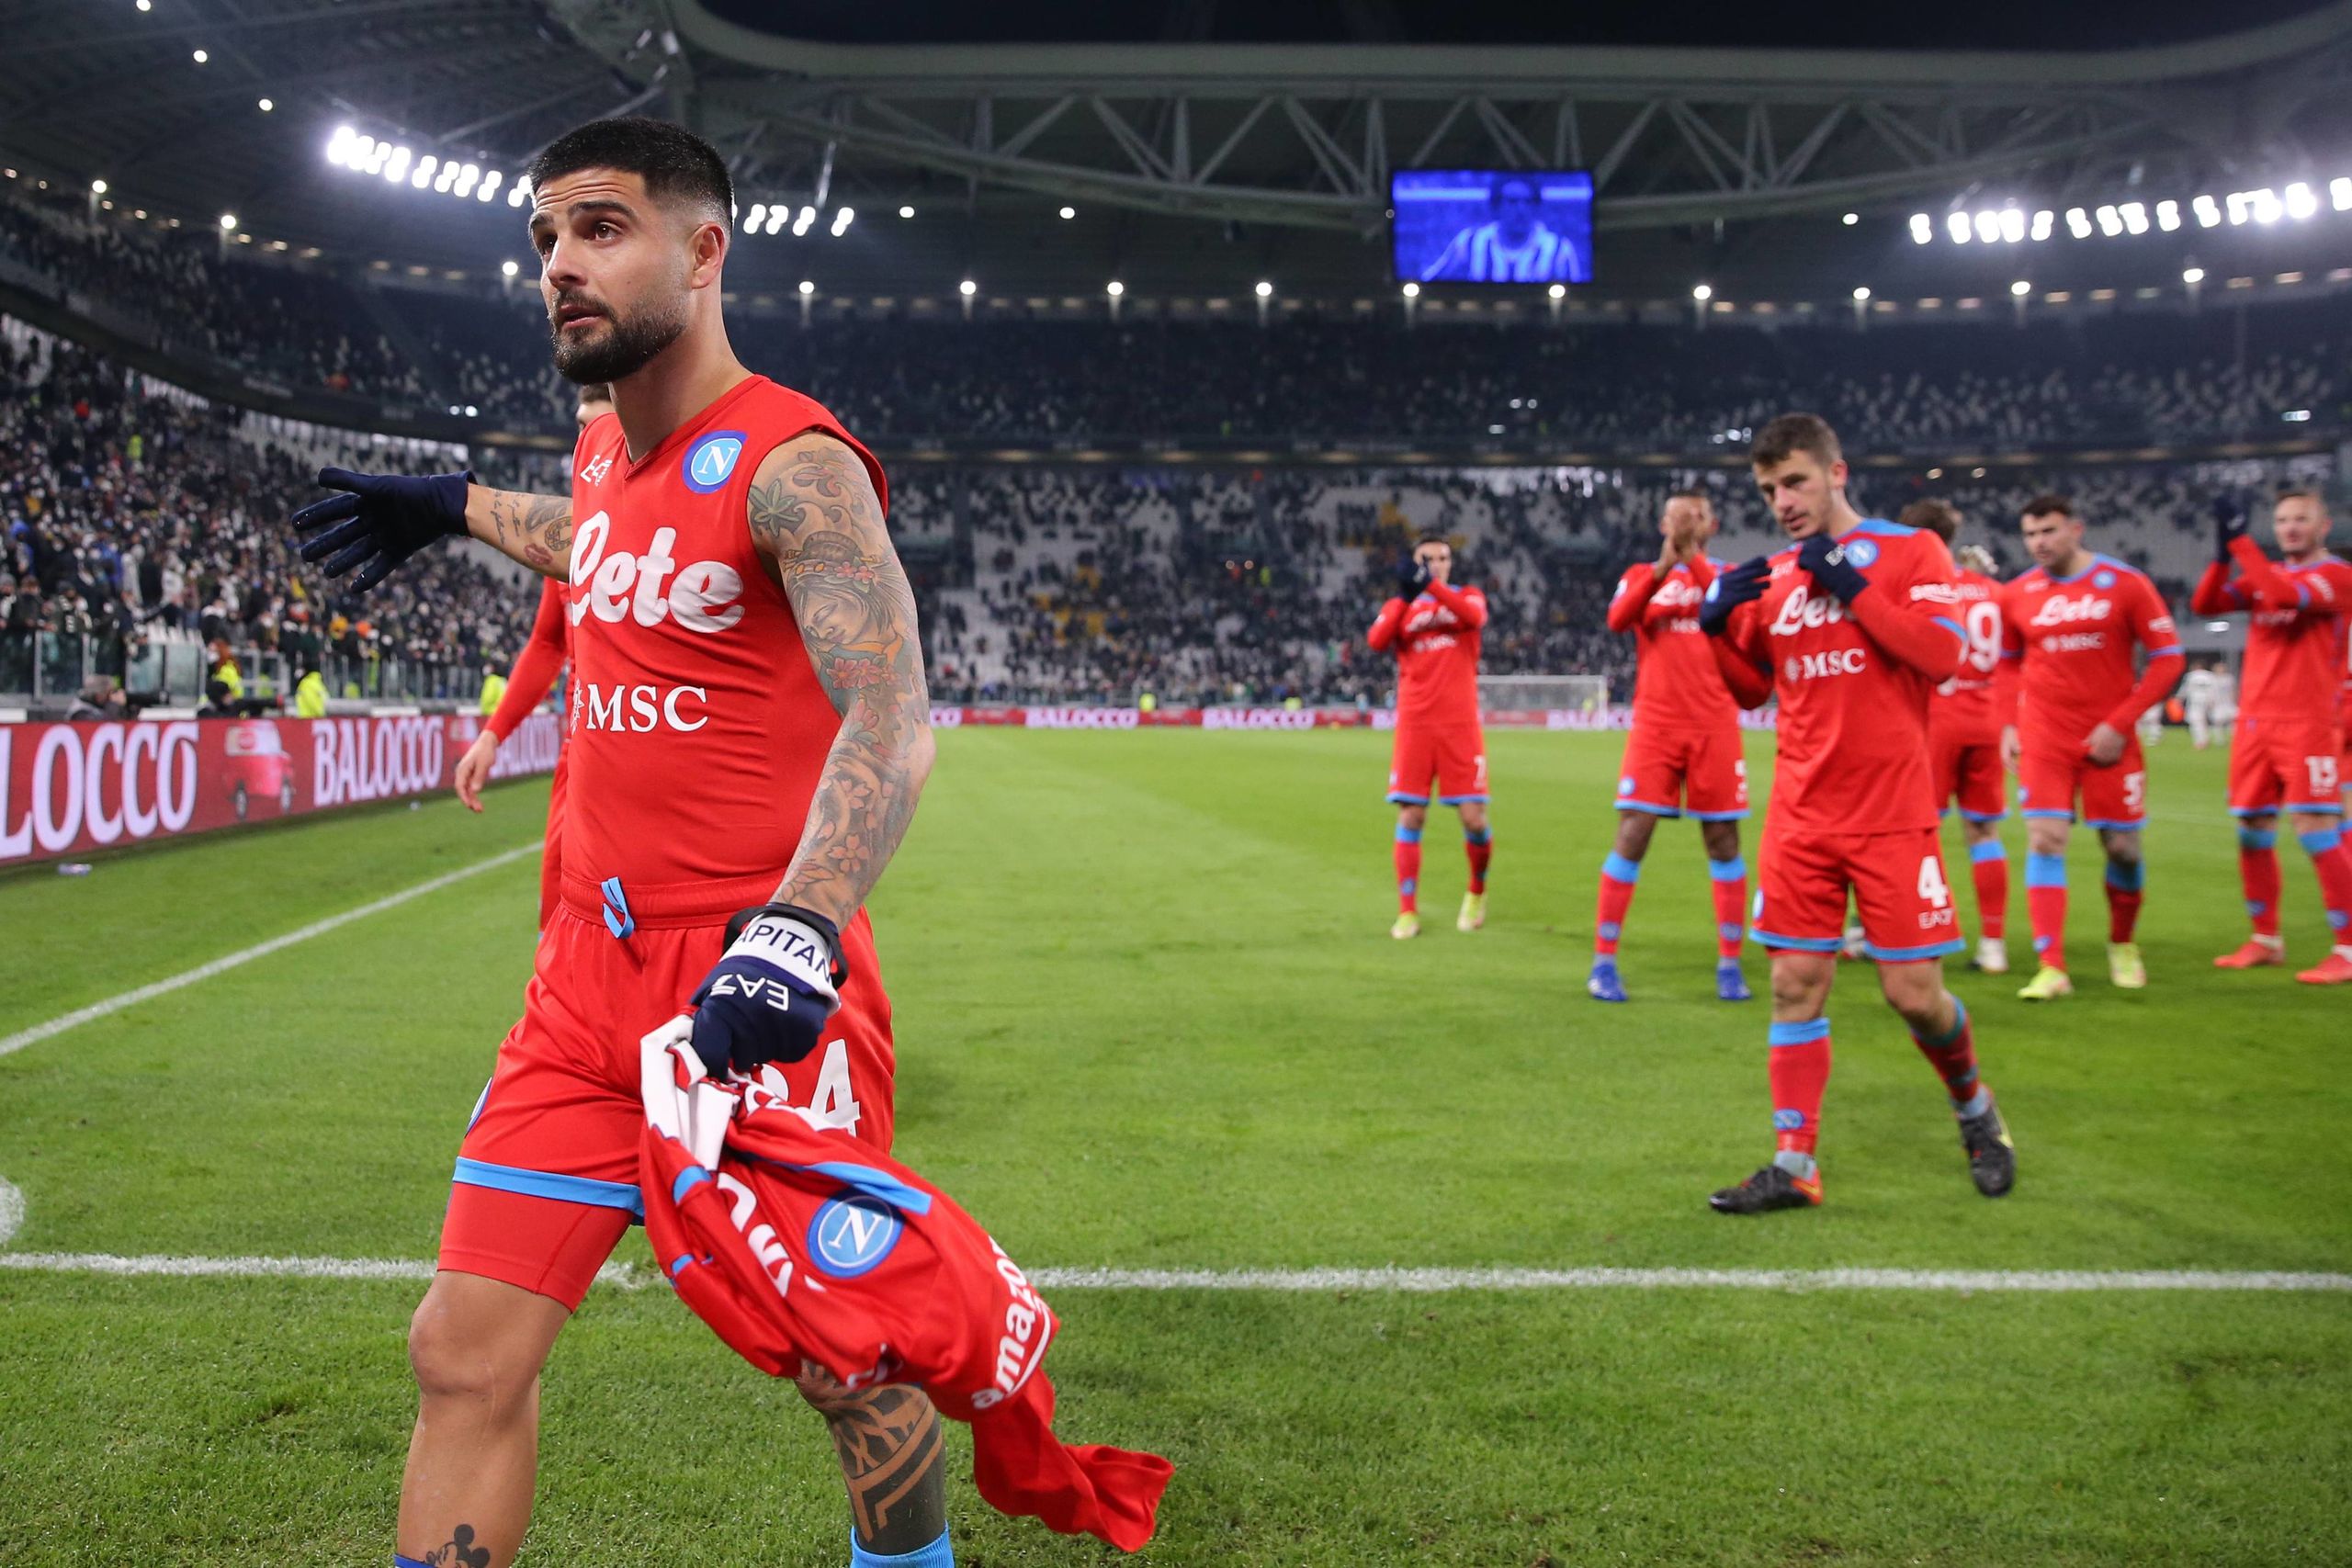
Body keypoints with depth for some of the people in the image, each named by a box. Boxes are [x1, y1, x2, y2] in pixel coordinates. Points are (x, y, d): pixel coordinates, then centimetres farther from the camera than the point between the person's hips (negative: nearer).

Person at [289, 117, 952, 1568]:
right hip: (596, 969, 7)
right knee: (465, 1355, 5)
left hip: (758, 983, -7)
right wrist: (456, 506, 45)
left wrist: (796, 931, -41)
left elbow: (891, 714, -27)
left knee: (847, 1362, 5)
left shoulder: (789, 463, -14)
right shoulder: (603, 450, 11)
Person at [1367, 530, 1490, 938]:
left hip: (1460, 724, -1)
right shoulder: (1401, 605, 12)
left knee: (1474, 819, -4)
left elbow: (1474, 616, -16)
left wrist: (1433, 586, -25)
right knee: (1410, 817, -4)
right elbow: (1376, 641, -9)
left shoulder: (1467, 597, 10)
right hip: (1414, 724, 1)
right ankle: (1408, 912, 2)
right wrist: (1405, 594, -17)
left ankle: (1477, 892, 23)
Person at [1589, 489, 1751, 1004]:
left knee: (1723, 841, 2)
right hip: (1655, 725, -1)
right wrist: (1662, 566, -22)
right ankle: (1603, 962, 0)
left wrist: (1692, 558, -20)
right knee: (1632, 836, -7)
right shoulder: (1642, 574, 10)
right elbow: (1618, 620, -11)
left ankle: (1730, 964, 10)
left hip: (1715, 726, 1)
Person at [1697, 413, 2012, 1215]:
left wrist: (1851, 585, -18)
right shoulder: (1770, 577, 11)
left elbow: (1942, 651, -15)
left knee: (1914, 993, -1)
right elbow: (1751, 687, 18)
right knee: (1795, 984, -1)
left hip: (1891, 816, -4)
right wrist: (1718, 624, 0)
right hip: (1801, 816, 4)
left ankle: (1974, 1108, 28)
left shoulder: (1910, 550, -2)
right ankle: (1795, 1164, 4)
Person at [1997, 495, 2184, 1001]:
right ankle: (2051, 968, -12)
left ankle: (2123, 945, 32)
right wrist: (2008, 726, 3)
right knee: (2044, 841, -11)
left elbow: (2168, 657, -3)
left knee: (2123, 847, 5)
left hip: (2108, 740, -1)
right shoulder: (2017, 595, 2)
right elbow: (2007, 664, 16)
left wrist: (2120, 722, -11)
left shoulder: (2126, 584, -4)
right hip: (2044, 738, 1)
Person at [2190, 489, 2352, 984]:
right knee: (2252, 831, 8)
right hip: (2255, 721, 6)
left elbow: (2285, 595, -23)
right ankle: (2265, 941, 20)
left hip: (2307, 725, -6)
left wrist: (2240, 540, -19)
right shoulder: (2264, 575, 15)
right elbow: (2204, 604, 2)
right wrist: (2223, 553, -12)